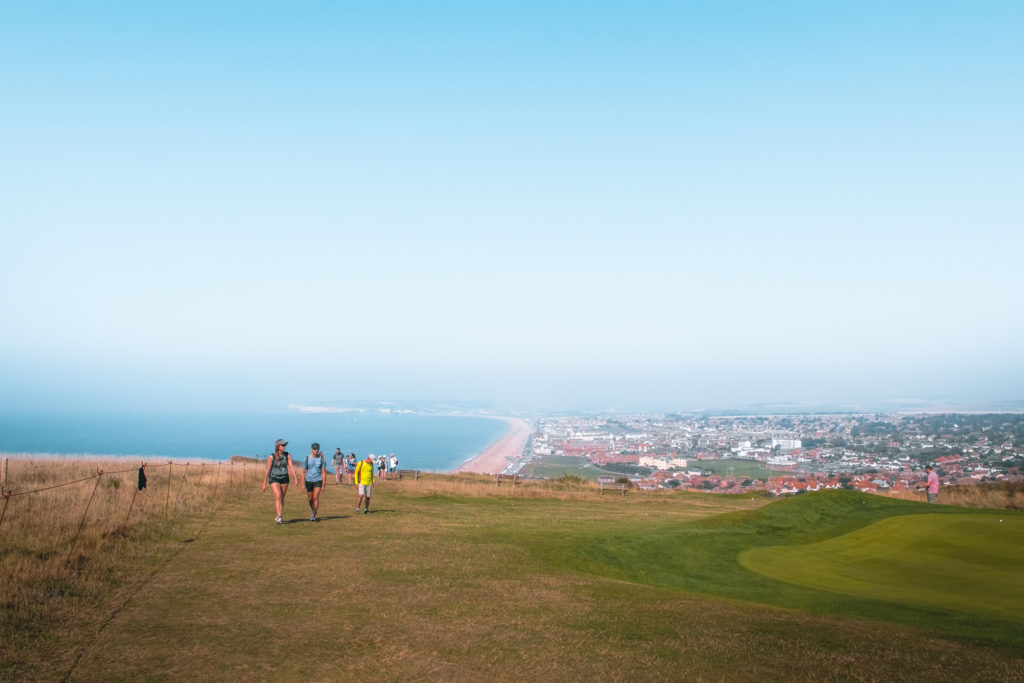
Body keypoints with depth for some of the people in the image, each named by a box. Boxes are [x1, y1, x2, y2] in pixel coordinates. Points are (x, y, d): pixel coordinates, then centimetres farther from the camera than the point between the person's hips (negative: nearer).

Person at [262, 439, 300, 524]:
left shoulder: (287, 455, -2)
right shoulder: (272, 457, -10)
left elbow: (291, 467, -8)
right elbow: (267, 470, -5)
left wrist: (295, 478, -22)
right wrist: (264, 483, -3)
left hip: (284, 479, 4)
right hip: (274, 479, -4)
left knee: (282, 498, 10)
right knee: (278, 496, -20)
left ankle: (277, 517, 27)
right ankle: (279, 518, -25)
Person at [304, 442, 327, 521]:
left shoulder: (322, 459, -1)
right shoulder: (307, 458, 0)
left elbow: (323, 472, 0)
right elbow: (303, 472, 4)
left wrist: (323, 485, -3)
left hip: (318, 480, -2)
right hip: (309, 481, 2)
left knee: (316, 497, -14)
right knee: (310, 499, 8)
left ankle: (313, 516, -12)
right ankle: (313, 513, 29)